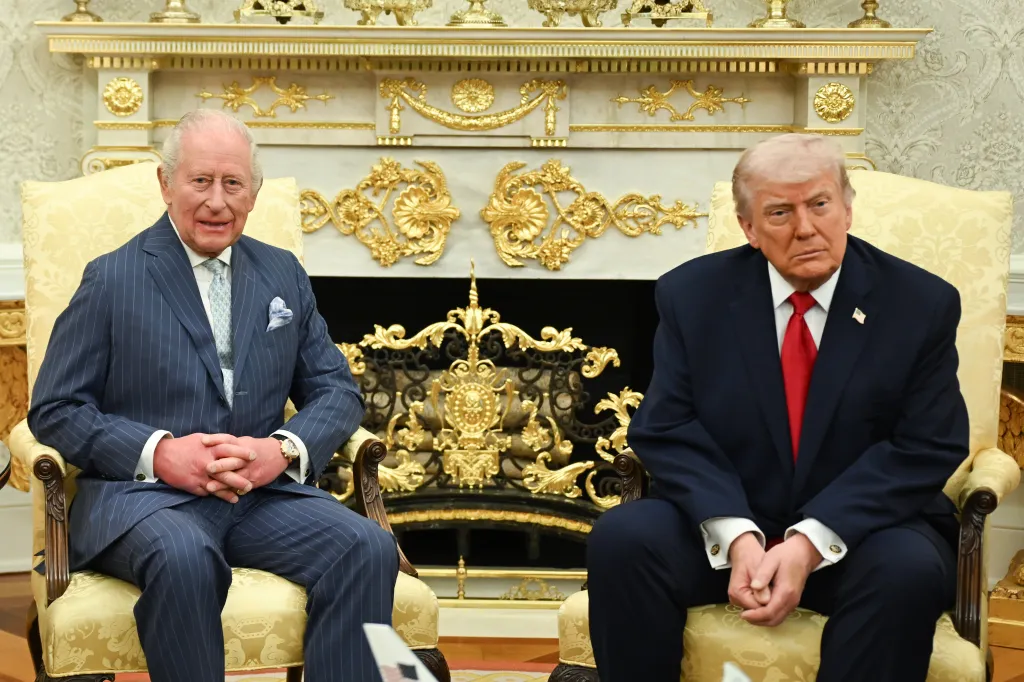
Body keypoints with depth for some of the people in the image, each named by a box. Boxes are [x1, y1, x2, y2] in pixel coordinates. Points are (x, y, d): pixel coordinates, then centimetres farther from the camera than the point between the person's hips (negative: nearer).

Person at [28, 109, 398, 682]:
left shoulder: (283, 275, 17)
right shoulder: (112, 280, 5)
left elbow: (338, 392, 15)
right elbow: (55, 411, 2)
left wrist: (285, 449, -8)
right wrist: (158, 452, -15)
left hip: (264, 491, 4)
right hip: (142, 492, -3)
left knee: (369, 549, -24)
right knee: (184, 559, -38)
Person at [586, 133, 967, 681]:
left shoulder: (920, 304, -4)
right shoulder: (692, 295, 0)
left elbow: (925, 449, -9)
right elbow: (666, 431, -5)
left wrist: (812, 543, -21)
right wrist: (735, 535, -23)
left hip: (858, 531, -1)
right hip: (721, 523, 1)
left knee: (910, 570, -33)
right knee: (621, 538, -26)